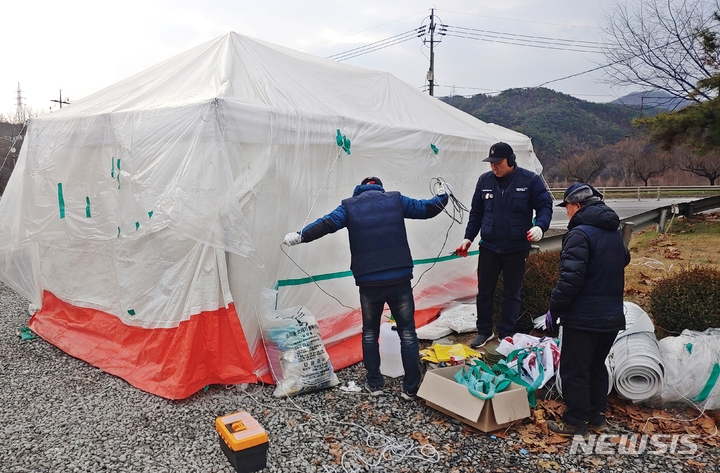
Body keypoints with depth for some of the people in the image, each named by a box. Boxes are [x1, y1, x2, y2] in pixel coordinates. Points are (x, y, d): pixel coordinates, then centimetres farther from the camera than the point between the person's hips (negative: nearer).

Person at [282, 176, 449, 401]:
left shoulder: (350, 205, 6)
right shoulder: (396, 199, 7)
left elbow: (327, 223, -9)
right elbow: (426, 209, 14)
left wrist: (301, 235, -5)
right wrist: (442, 197, 32)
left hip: (369, 282, 0)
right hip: (399, 279, 0)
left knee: (370, 332, 19)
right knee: (407, 332, 11)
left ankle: (374, 383, 24)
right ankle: (411, 388, 15)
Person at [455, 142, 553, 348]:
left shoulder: (530, 180, -8)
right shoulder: (485, 180, 2)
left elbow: (545, 206, -6)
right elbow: (476, 212, 9)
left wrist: (540, 226, -25)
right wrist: (468, 238, 6)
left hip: (516, 249, -3)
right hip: (488, 247, 3)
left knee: (512, 293, 10)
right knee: (484, 291, 11)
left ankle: (507, 334, 24)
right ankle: (484, 331, 28)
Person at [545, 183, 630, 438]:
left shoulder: (580, 233, -19)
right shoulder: (615, 232, 9)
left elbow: (571, 278, -24)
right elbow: (623, 261, 26)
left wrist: (554, 309, -15)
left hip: (584, 318, -9)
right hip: (612, 316, 9)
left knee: (573, 369, 3)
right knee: (597, 365, 20)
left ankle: (575, 422, 12)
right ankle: (597, 416, 30)